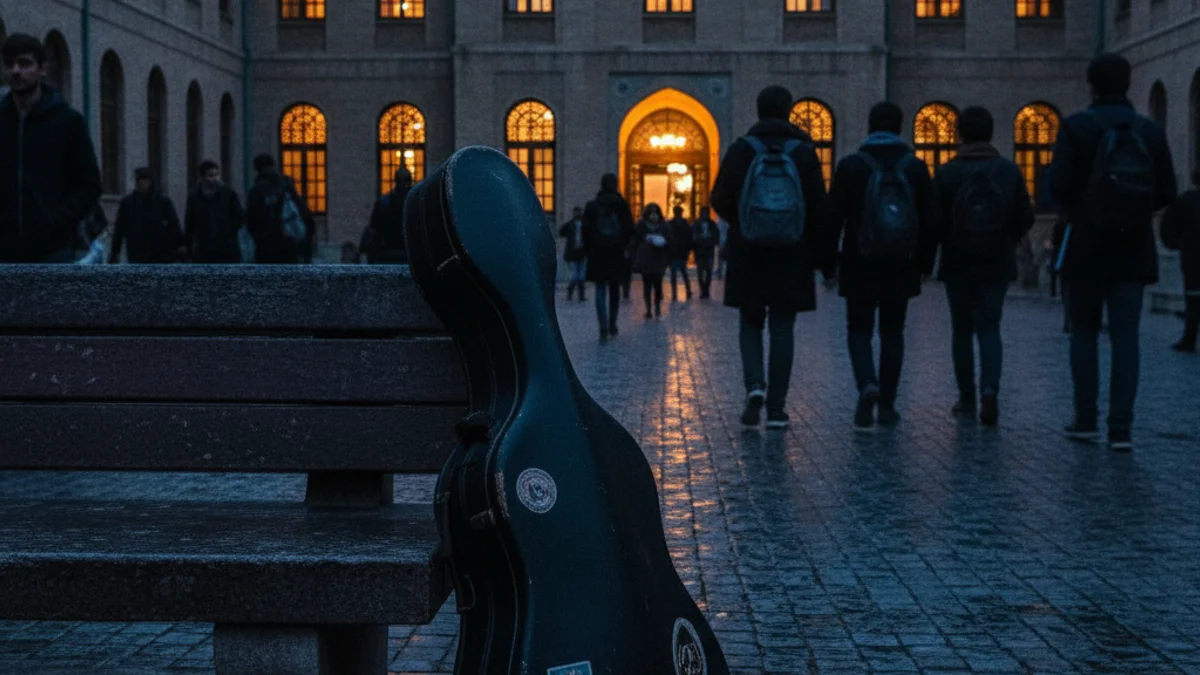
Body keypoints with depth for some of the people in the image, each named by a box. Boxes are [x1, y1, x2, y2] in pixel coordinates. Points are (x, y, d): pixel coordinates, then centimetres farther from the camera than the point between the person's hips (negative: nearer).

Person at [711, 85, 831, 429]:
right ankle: (776, 407, 4)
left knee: (750, 323, 13)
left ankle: (754, 385, -9)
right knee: (782, 328, 5)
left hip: (748, 255, 0)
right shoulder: (804, 152, -2)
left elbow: (720, 200, -1)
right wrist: (818, 253, 7)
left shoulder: (741, 150, -3)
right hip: (792, 257, 0)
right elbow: (818, 209, -2)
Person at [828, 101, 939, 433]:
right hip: (901, 267, 2)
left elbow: (835, 216, -5)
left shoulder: (851, 166, -4)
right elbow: (931, 219, 3)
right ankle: (887, 404, 12)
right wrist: (925, 262, 12)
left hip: (860, 267, -2)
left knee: (859, 331, 6)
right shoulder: (915, 167, 3)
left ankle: (868, 385, -20)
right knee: (892, 332, 11)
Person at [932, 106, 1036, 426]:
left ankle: (967, 397, 14)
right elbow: (1025, 217, -1)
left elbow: (936, 220, -9)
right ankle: (989, 388, -17)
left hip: (957, 264, -1)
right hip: (997, 264, 1)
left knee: (962, 330, 11)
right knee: (989, 328, 5)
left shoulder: (947, 172, -7)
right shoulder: (1009, 171, -2)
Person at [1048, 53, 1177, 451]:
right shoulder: (1151, 133, 1)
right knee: (1125, 337, 2)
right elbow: (1166, 193, 1)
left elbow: (1060, 184, -13)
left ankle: (1086, 420, 10)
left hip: (1088, 249, -2)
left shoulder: (1077, 127, -7)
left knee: (1084, 332, 12)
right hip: (1134, 251, 2)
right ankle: (1121, 427, -4)